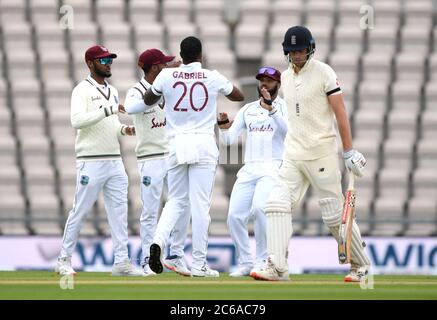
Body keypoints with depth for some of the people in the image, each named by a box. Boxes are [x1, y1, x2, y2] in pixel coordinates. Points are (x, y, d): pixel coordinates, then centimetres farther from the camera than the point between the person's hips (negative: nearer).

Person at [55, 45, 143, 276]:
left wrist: (124, 129, 3)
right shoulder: (82, 90, -7)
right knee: (80, 211, -2)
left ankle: (121, 261, 3)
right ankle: (64, 259, 7)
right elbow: (77, 121, -23)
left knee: (119, 211, 2)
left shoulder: (112, 91, 17)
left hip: (114, 160, 7)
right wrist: (108, 110, -27)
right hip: (90, 162, -7)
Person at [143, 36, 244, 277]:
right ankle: (199, 264, -1)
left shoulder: (166, 76, 3)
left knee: (176, 201, 14)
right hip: (204, 143, -2)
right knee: (200, 204, -1)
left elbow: (148, 100, 20)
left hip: (177, 143, 2)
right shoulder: (213, 77, 1)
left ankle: (159, 240, -13)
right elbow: (239, 96, 19)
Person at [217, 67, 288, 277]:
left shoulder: (284, 107, 3)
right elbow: (228, 139, 12)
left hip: (273, 169, -6)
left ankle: (263, 261, -19)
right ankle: (245, 263, 9)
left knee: (259, 207, -28)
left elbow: (288, 130, -18)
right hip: (248, 170, 6)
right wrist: (223, 125, -8)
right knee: (235, 216, -5)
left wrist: (270, 108, -28)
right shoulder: (248, 110, 18)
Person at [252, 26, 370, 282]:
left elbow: (340, 112, -9)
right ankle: (277, 267, -13)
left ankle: (361, 265, 14)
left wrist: (349, 152, -13)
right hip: (293, 155, 6)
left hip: (321, 153, -6)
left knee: (335, 213, -2)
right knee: (277, 204, -9)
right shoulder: (286, 78, 12)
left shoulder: (324, 73, -7)